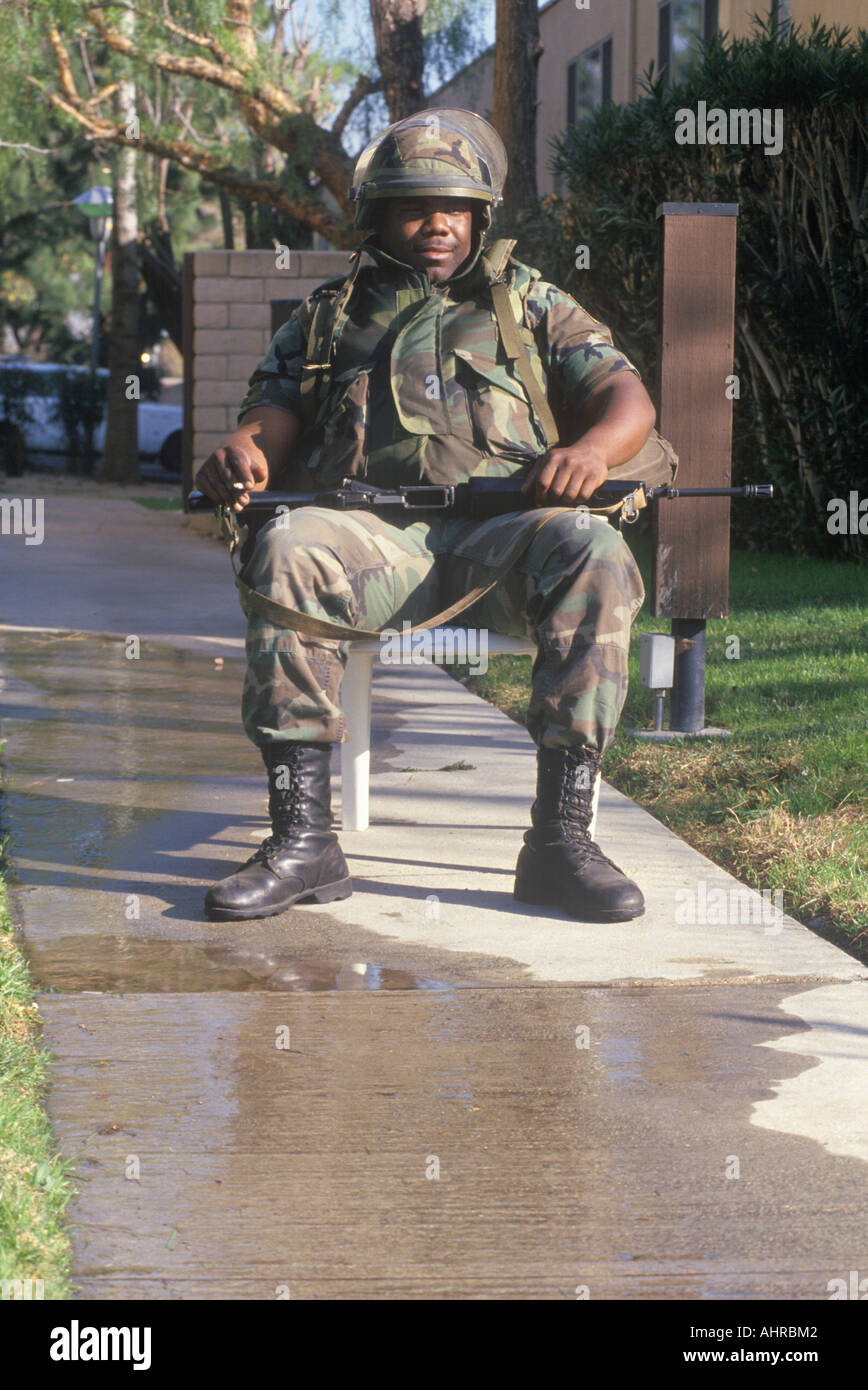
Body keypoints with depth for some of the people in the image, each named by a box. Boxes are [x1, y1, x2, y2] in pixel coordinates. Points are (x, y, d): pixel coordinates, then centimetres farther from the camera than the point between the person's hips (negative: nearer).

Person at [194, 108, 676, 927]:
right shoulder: (329, 316, 29)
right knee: (287, 551, -34)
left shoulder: (530, 304, 25)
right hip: (373, 535, 1)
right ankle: (301, 837, -33)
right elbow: (276, 409, 18)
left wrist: (591, 449, -12)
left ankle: (561, 837, -33)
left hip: (507, 530, 0)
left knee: (592, 552, -35)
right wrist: (244, 449, -9)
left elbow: (626, 395, 13)